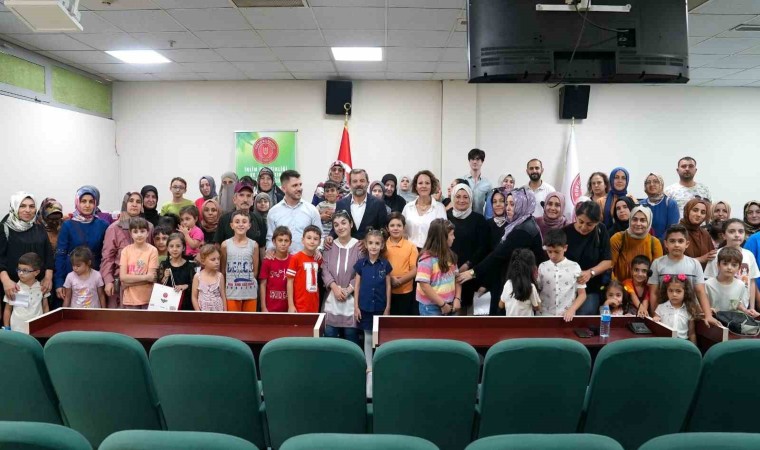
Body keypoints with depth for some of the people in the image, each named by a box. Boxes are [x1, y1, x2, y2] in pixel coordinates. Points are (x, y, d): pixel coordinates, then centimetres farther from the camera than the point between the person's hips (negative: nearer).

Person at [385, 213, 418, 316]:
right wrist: (389, 279, -17)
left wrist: (400, 281, -19)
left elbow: (414, 270, -6)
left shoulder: (411, 247, -3)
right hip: (386, 292, 1)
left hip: (405, 292, -1)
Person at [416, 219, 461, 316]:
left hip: (449, 306, 8)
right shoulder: (427, 258, -16)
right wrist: (442, 304, -17)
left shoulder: (450, 256, 9)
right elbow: (424, 285, -20)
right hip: (431, 307, -7)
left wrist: (457, 299, -3)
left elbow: (456, 278, 12)